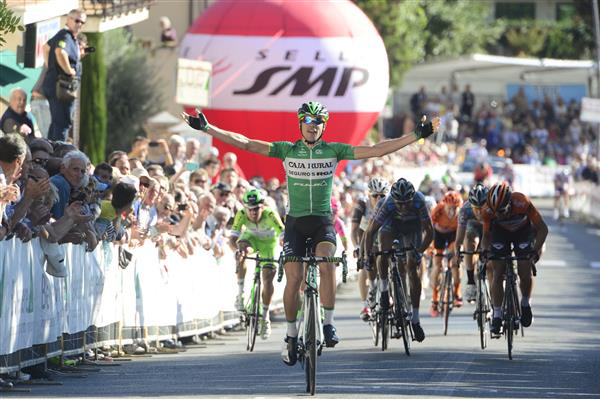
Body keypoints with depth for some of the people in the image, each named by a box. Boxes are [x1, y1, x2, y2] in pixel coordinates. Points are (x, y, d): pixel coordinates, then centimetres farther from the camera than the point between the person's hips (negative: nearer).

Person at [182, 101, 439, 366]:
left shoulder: (334, 151, -1)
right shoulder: (287, 150, 0)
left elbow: (376, 150, -5)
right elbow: (245, 144, -3)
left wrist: (417, 135, -11)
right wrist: (206, 128, -9)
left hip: (323, 222, -1)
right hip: (295, 222, 1)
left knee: (326, 262, -29)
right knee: (294, 278, -9)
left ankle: (328, 324, -20)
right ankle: (291, 335, 9)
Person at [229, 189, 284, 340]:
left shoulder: (270, 215, -37)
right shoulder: (241, 215, -32)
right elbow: (233, 238, -36)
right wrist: (238, 249, -57)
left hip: (268, 242, -1)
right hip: (251, 237, 1)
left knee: (268, 278, -10)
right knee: (242, 249, -34)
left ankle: (265, 316, 9)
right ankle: (240, 292, -22)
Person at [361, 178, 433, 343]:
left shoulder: (419, 201, -37)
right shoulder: (387, 204, -36)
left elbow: (429, 231, -32)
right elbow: (370, 231, -31)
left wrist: (420, 251, -45)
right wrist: (366, 255, -42)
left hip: (412, 227, 0)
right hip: (392, 224, 0)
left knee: (412, 269, -9)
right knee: (383, 251, -31)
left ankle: (415, 319, -5)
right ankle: (383, 289, -9)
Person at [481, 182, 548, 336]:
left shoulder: (522, 204, -37)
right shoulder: (488, 211, -31)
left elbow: (542, 229, -26)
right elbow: (486, 235, -10)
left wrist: (536, 250, -36)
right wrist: (485, 251, -27)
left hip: (523, 231, -1)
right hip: (500, 232, 1)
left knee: (525, 274, -11)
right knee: (498, 274, -11)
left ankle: (525, 303, 17)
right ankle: (497, 315, -5)